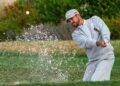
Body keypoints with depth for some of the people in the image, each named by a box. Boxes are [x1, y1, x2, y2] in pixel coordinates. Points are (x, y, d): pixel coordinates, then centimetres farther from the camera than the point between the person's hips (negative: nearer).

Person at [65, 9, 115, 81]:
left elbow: (105, 30, -12)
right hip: (93, 61, 5)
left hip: (106, 57, -5)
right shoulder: (75, 34, 8)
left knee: (95, 81, -21)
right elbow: (84, 42, -14)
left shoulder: (94, 20, 5)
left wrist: (105, 41, -35)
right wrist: (97, 43, -35)